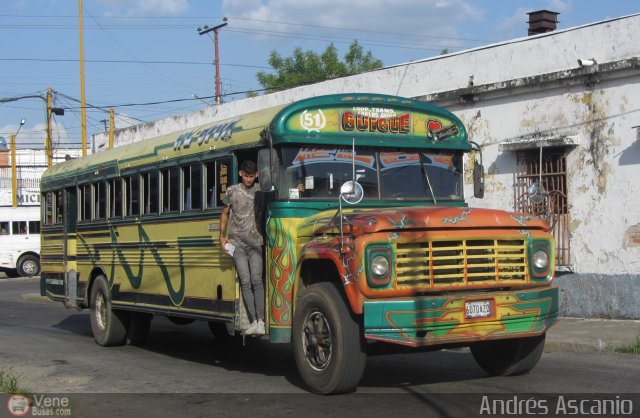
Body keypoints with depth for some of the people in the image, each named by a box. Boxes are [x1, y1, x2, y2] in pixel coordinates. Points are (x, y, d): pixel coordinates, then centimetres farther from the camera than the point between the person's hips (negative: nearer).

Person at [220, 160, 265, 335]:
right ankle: (253, 322, -1)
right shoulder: (232, 191, 6)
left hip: (256, 242, -1)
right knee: (245, 282, -3)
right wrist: (222, 236, 10)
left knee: (257, 280, -9)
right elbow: (225, 214, 17)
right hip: (237, 243, 1)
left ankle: (261, 321, -9)